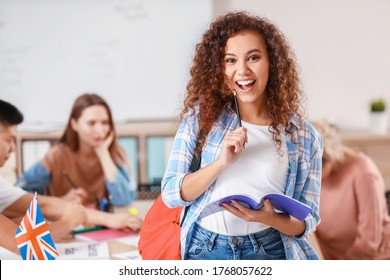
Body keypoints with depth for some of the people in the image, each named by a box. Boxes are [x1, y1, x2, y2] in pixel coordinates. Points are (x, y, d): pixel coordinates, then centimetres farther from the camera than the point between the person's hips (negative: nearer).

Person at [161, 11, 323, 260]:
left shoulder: (304, 136, 2)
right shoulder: (201, 116, 2)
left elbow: (307, 220, 6)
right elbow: (171, 194, -1)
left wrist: (271, 219, -16)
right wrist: (223, 162, -16)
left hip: (271, 248, 1)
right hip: (205, 250, -1)